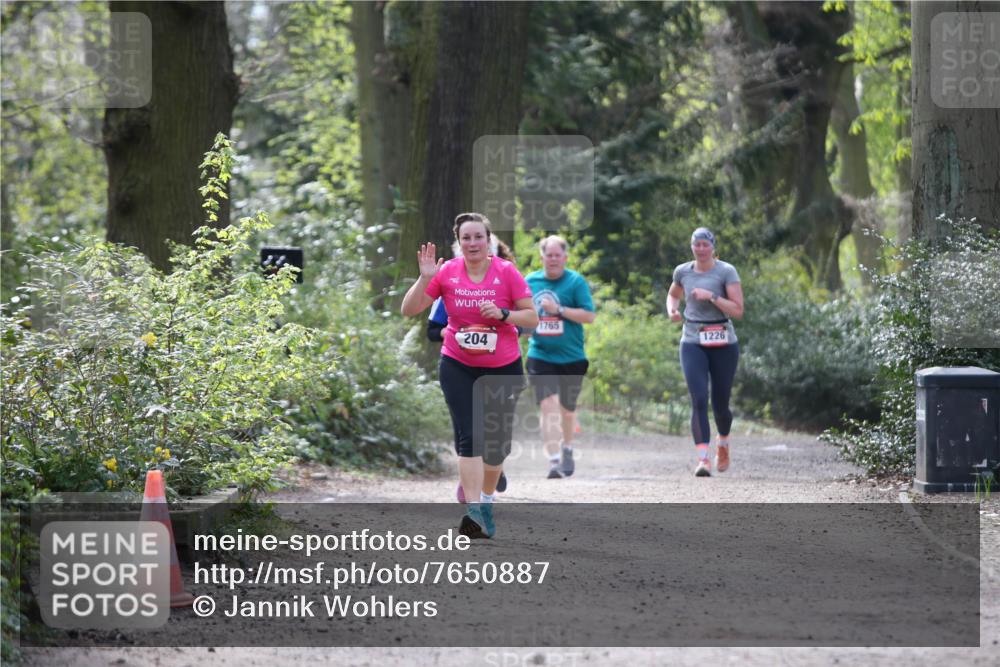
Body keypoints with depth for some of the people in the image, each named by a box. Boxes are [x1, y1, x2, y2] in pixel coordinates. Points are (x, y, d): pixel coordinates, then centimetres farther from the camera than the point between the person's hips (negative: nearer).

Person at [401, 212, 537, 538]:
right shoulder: (446, 272, -5)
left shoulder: (507, 272, -8)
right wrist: (425, 279, -17)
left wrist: (503, 314, -23)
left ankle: (486, 501, 31)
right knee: (469, 437, -14)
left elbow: (532, 317, -6)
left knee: (496, 439, 9)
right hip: (458, 367, 0)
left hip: (503, 368, 1)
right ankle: (473, 511, -19)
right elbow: (408, 310, -2)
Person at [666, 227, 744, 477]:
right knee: (699, 400, -15)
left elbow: (738, 310, -11)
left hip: (723, 344, -2)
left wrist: (711, 296, -20)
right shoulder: (683, 271, 6)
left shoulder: (726, 272, -5)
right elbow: (673, 294, 28)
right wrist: (672, 310, 7)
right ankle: (703, 459, -20)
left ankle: (723, 444, 39)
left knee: (720, 404, 7)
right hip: (693, 343, 2)